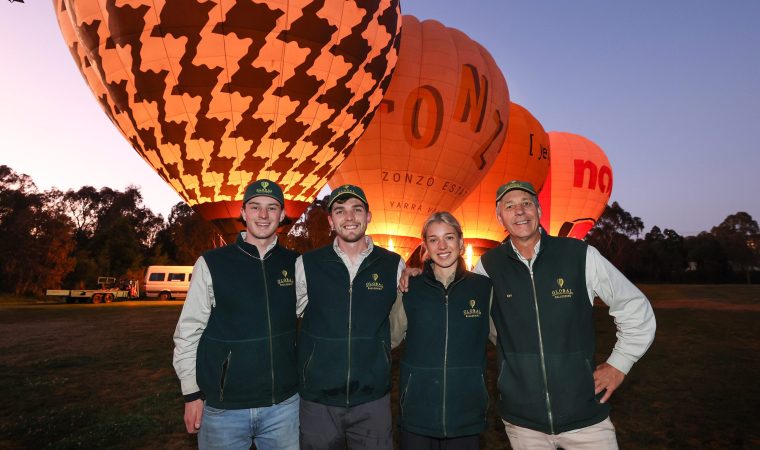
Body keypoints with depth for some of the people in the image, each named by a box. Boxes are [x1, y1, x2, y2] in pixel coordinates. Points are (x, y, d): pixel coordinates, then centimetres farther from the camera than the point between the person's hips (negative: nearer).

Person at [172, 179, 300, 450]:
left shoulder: (293, 264, 1)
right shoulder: (211, 264, -6)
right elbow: (188, 333, -3)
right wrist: (192, 394, -3)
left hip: (284, 404, 2)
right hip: (223, 407, -2)